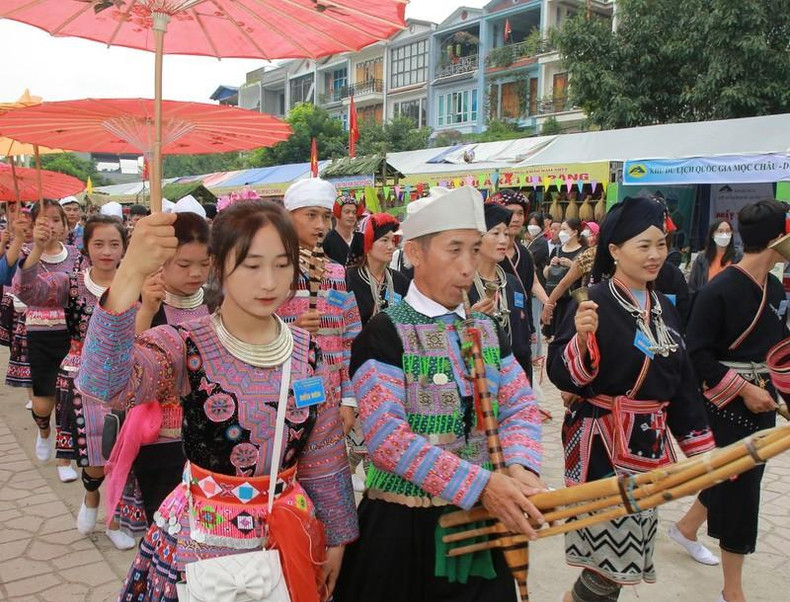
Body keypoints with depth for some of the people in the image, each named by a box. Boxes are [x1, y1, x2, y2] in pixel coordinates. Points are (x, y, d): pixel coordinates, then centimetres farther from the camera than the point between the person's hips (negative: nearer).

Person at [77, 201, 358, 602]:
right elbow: (101, 386, -36)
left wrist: (336, 535, 9)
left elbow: (325, 456, 4)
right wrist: (130, 275, -46)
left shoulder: (306, 351, -4)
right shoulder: (185, 346, -16)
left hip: (292, 536, 4)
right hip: (205, 537, -3)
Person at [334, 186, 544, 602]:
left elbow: (520, 406, 5)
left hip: (479, 521, 5)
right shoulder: (384, 334, -13)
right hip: (404, 526, -5)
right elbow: (387, 437, -21)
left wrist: (520, 467, -15)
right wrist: (480, 484, -26)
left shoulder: (487, 330, 7)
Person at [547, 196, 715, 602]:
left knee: (627, 546, 14)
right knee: (615, 544, -5)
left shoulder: (664, 308, 9)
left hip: (649, 441, 7)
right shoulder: (594, 303, -12)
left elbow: (682, 383, 14)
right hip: (603, 441, -7)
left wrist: (700, 444, 14)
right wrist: (582, 337, -35)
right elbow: (562, 375, -17)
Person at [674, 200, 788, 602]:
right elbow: (696, 353, -19)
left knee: (739, 475, 20)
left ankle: (687, 526, 47)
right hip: (729, 402, -8)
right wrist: (744, 388, -18)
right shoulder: (719, 290, -20)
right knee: (740, 482, 0)